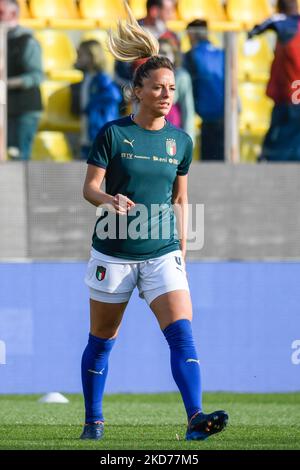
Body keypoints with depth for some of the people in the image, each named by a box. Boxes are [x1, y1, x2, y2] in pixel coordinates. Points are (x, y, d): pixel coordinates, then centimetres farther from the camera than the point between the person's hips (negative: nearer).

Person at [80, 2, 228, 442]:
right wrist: (109, 200, -29)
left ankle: (196, 419, -26)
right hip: (113, 253, -2)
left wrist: (182, 249, 15)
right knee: (102, 340, 9)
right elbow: (90, 187, -7)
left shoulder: (180, 141, 6)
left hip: (162, 253, 2)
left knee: (182, 333, -16)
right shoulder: (113, 134, -5)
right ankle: (93, 421, 25)